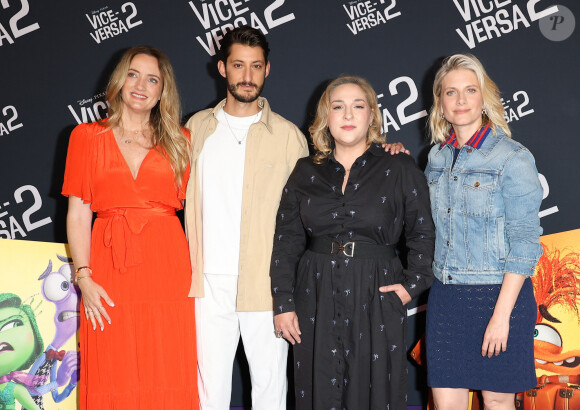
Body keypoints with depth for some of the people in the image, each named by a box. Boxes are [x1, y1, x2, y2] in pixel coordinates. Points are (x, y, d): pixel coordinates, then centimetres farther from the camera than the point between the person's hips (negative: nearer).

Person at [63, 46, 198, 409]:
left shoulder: (178, 142, 12)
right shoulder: (87, 137, 9)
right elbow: (78, 213, 4)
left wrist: (197, 274, -6)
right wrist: (84, 277, -7)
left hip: (168, 269, 1)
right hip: (110, 272, 0)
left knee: (167, 379, 2)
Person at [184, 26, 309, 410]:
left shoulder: (287, 134, 3)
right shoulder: (198, 127, 10)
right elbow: (185, 201, 14)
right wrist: (188, 273, 8)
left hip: (266, 284, -2)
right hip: (209, 282, 2)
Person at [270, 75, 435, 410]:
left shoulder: (400, 170, 3)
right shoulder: (305, 173, 9)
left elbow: (424, 234, 6)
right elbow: (286, 241, 8)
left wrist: (413, 284, -5)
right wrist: (283, 303, 2)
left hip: (377, 300, -2)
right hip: (316, 298, 2)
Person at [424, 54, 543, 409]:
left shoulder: (513, 158, -9)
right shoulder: (437, 157, 7)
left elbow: (525, 242, -12)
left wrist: (501, 314, -17)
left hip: (498, 296, -4)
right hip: (445, 297, 5)